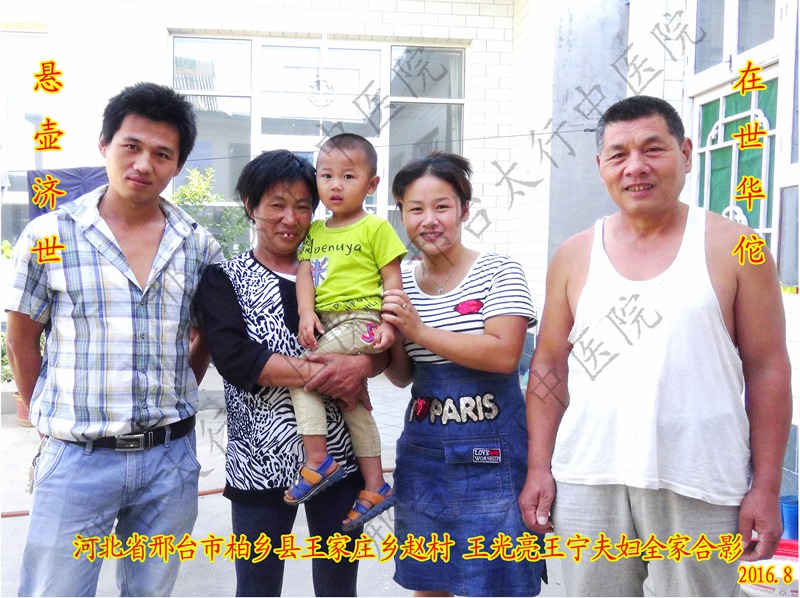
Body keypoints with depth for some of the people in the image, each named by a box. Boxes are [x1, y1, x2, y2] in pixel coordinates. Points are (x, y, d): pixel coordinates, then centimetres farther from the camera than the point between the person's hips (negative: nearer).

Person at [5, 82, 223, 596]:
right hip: (77, 459, -2)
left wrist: (173, 403, 9)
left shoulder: (200, 246, 1)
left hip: (171, 458, 3)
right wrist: (53, 417, 6)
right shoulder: (50, 236, -6)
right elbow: (22, 339, 3)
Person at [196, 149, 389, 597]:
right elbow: (233, 357, -14)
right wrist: (323, 374, -19)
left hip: (341, 457, 3)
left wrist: (362, 365, -19)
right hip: (262, 461, -3)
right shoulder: (226, 278, 2)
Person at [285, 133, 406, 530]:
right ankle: (375, 486, 20)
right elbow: (305, 273, 6)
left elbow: (392, 279, -6)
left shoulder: (375, 228, -4)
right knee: (353, 400, 11)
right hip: (327, 323, 8)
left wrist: (389, 323, -17)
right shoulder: (315, 231, 14)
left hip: (360, 321, -8)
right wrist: (306, 312, -11)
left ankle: (317, 460, -9)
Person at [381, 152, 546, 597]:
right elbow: (403, 377, 11)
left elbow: (504, 355, -20)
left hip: (491, 451, -4)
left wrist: (419, 331, -21)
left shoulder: (498, 272, -7)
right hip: (423, 448, 5)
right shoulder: (402, 285, 7)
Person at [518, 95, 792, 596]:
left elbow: (767, 369, 0)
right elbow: (550, 365, 8)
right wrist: (539, 467, 2)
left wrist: (766, 487, -4)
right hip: (588, 481, 2)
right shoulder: (574, 256, 7)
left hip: (698, 486, -2)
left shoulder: (733, 248, 0)